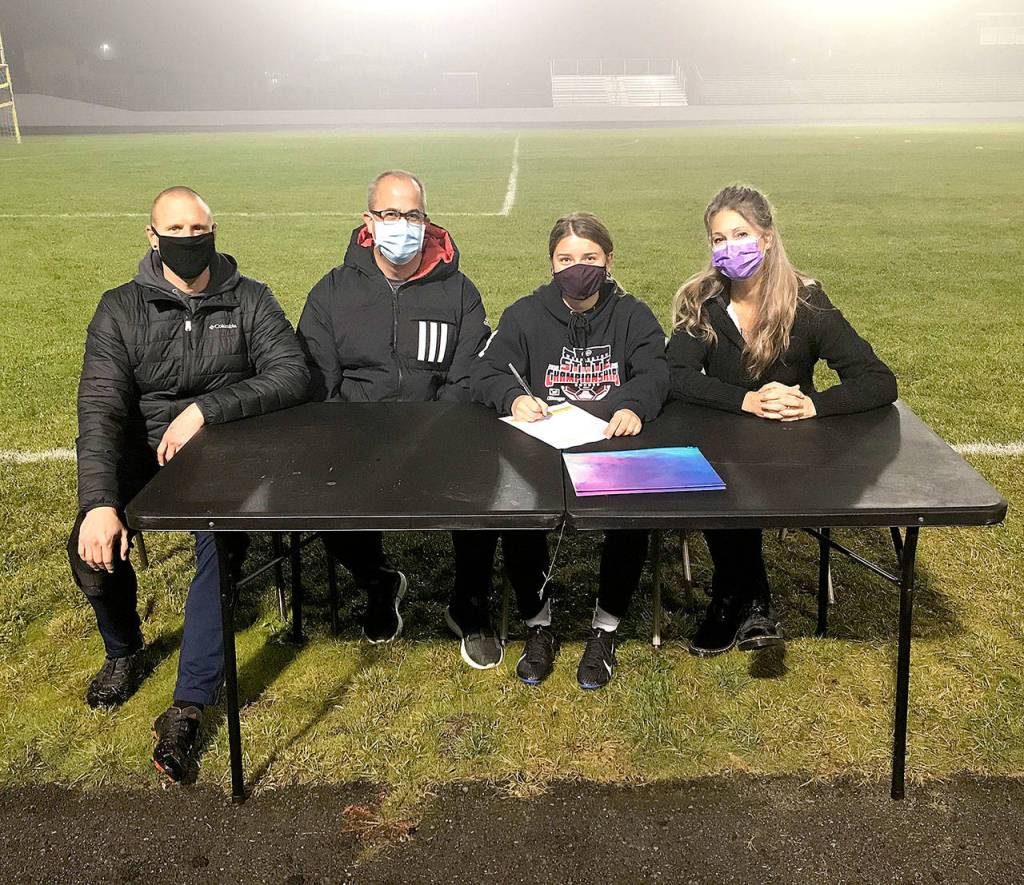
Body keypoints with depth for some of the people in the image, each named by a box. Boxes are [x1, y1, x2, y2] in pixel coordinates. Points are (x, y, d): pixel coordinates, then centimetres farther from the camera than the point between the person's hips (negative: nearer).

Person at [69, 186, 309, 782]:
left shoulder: (248, 301, -1)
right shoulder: (121, 310, -1)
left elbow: (292, 374, -14)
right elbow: (100, 410, -12)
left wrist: (207, 408, -25)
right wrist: (99, 502, -27)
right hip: (142, 456, 2)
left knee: (223, 545, -30)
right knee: (91, 546, -21)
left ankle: (190, 705, -19)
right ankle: (125, 651, 12)